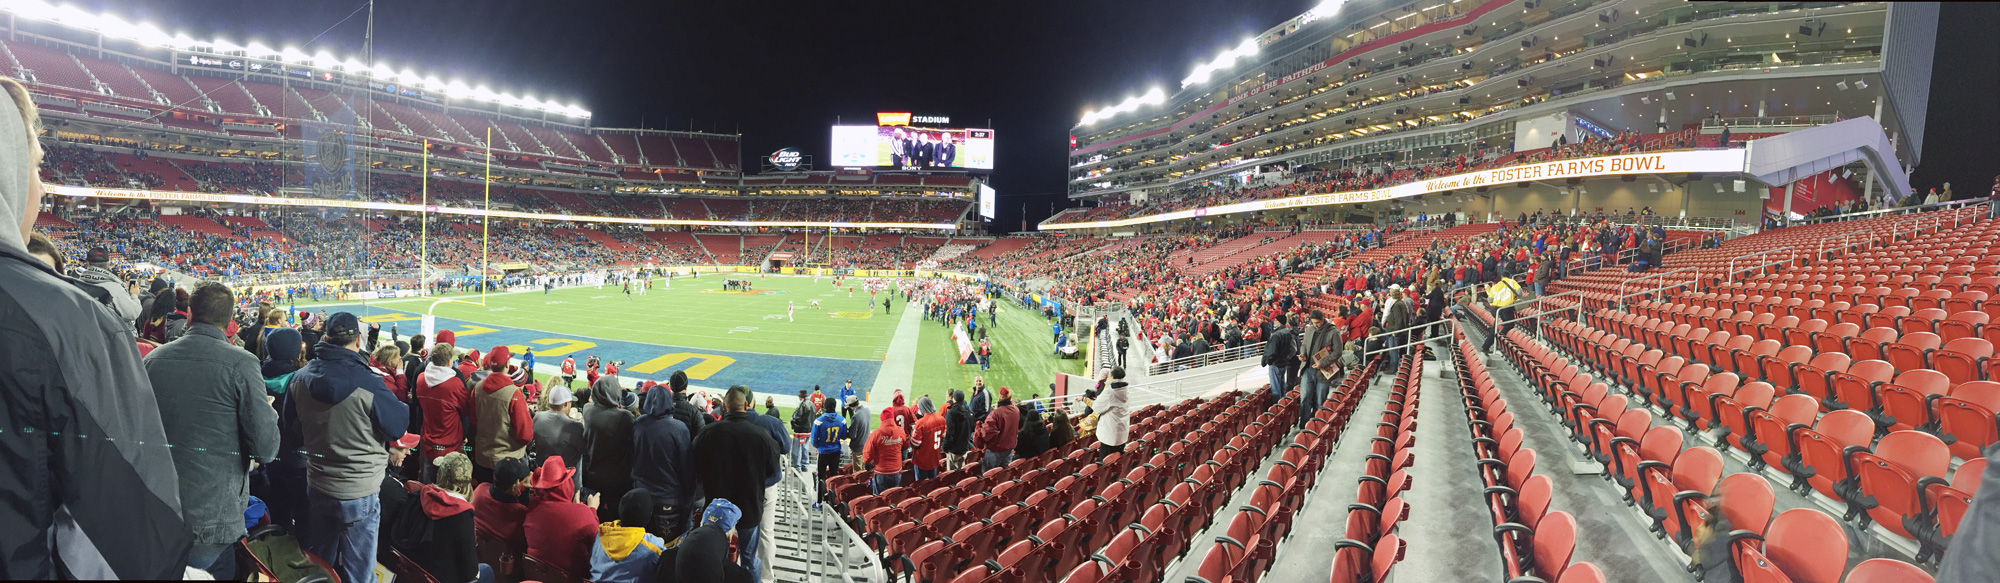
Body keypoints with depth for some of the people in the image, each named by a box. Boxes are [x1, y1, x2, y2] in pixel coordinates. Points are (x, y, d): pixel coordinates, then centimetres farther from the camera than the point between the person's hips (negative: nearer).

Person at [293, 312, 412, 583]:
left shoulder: (301, 378, -4)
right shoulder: (368, 384, -24)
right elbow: (397, 428, -14)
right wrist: (405, 405, 4)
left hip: (317, 487, 6)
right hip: (359, 493, -6)